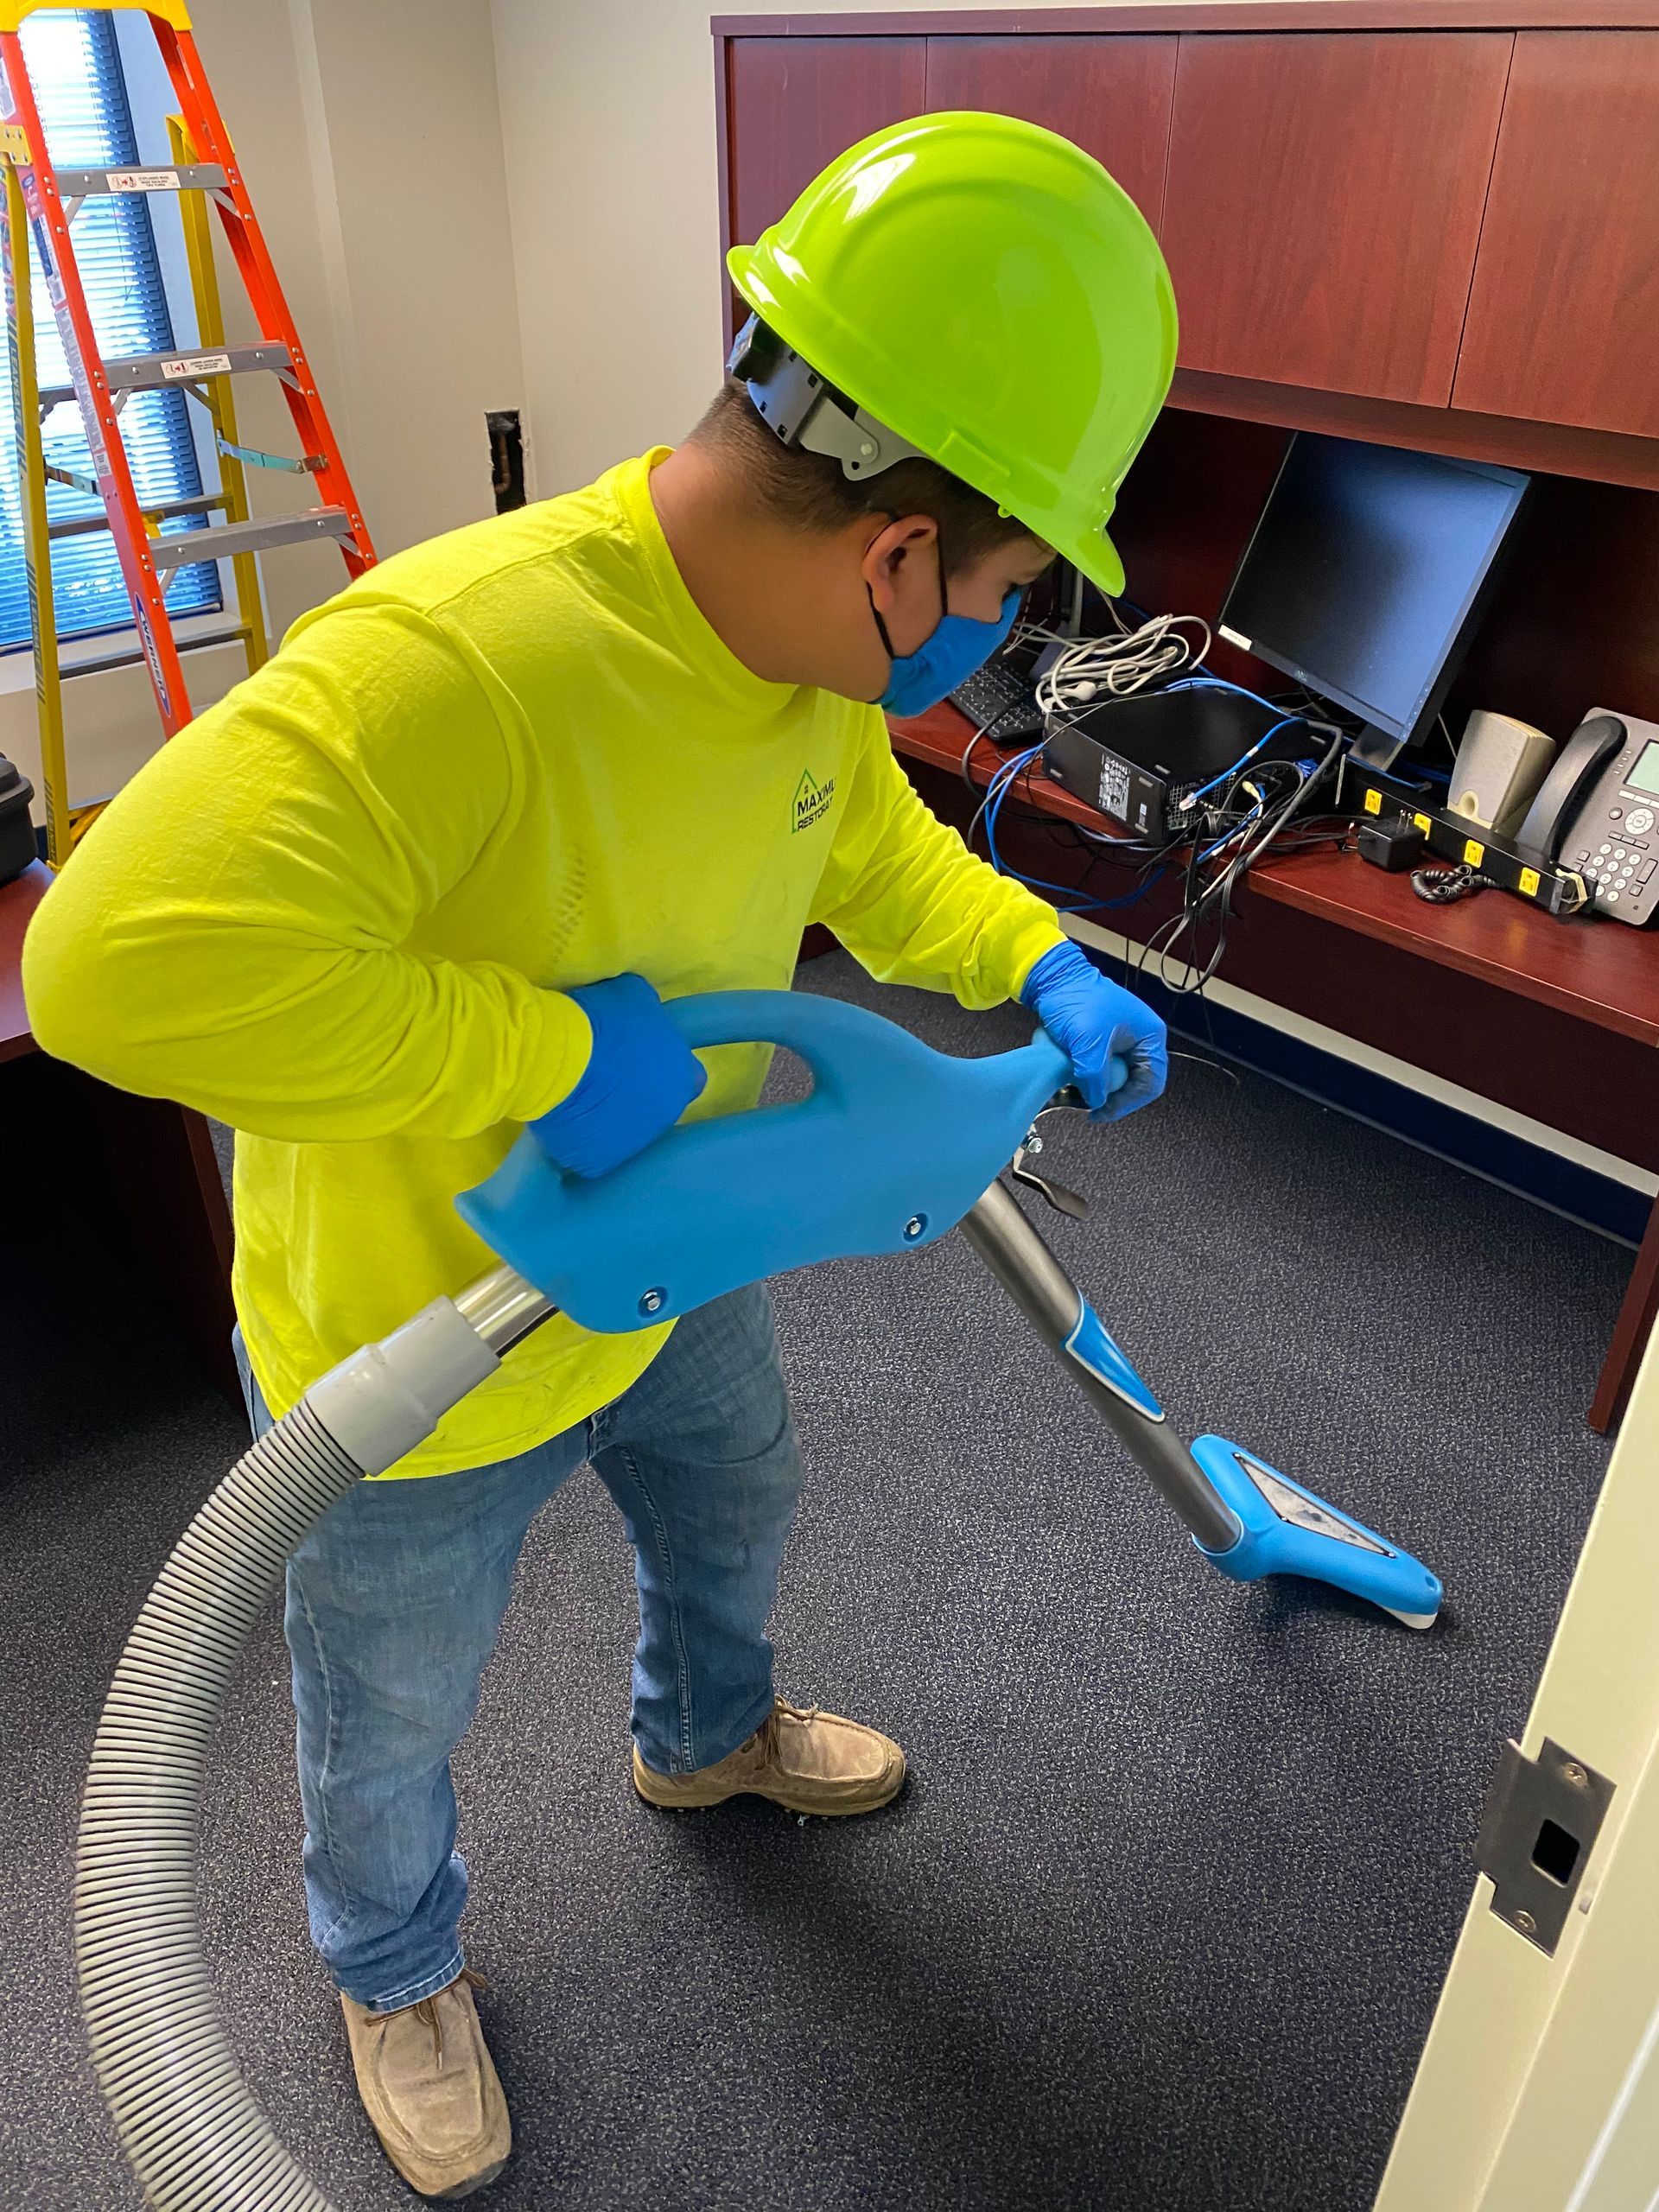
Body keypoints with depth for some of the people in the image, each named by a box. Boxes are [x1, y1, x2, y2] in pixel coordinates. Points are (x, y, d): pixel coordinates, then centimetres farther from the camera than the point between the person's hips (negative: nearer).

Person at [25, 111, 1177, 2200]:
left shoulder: (804, 633, -11)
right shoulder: (457, 657, -40)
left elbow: (869, 846, 8)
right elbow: (120, 957, -48)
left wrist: (1044, 969, -5)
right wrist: (548, 1046, -41)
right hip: (411, 1338, -7)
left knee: (734, 1505, 33)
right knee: (391, 1716, 22)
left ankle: (704, 1735, 69)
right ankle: (397, 1967, 58)